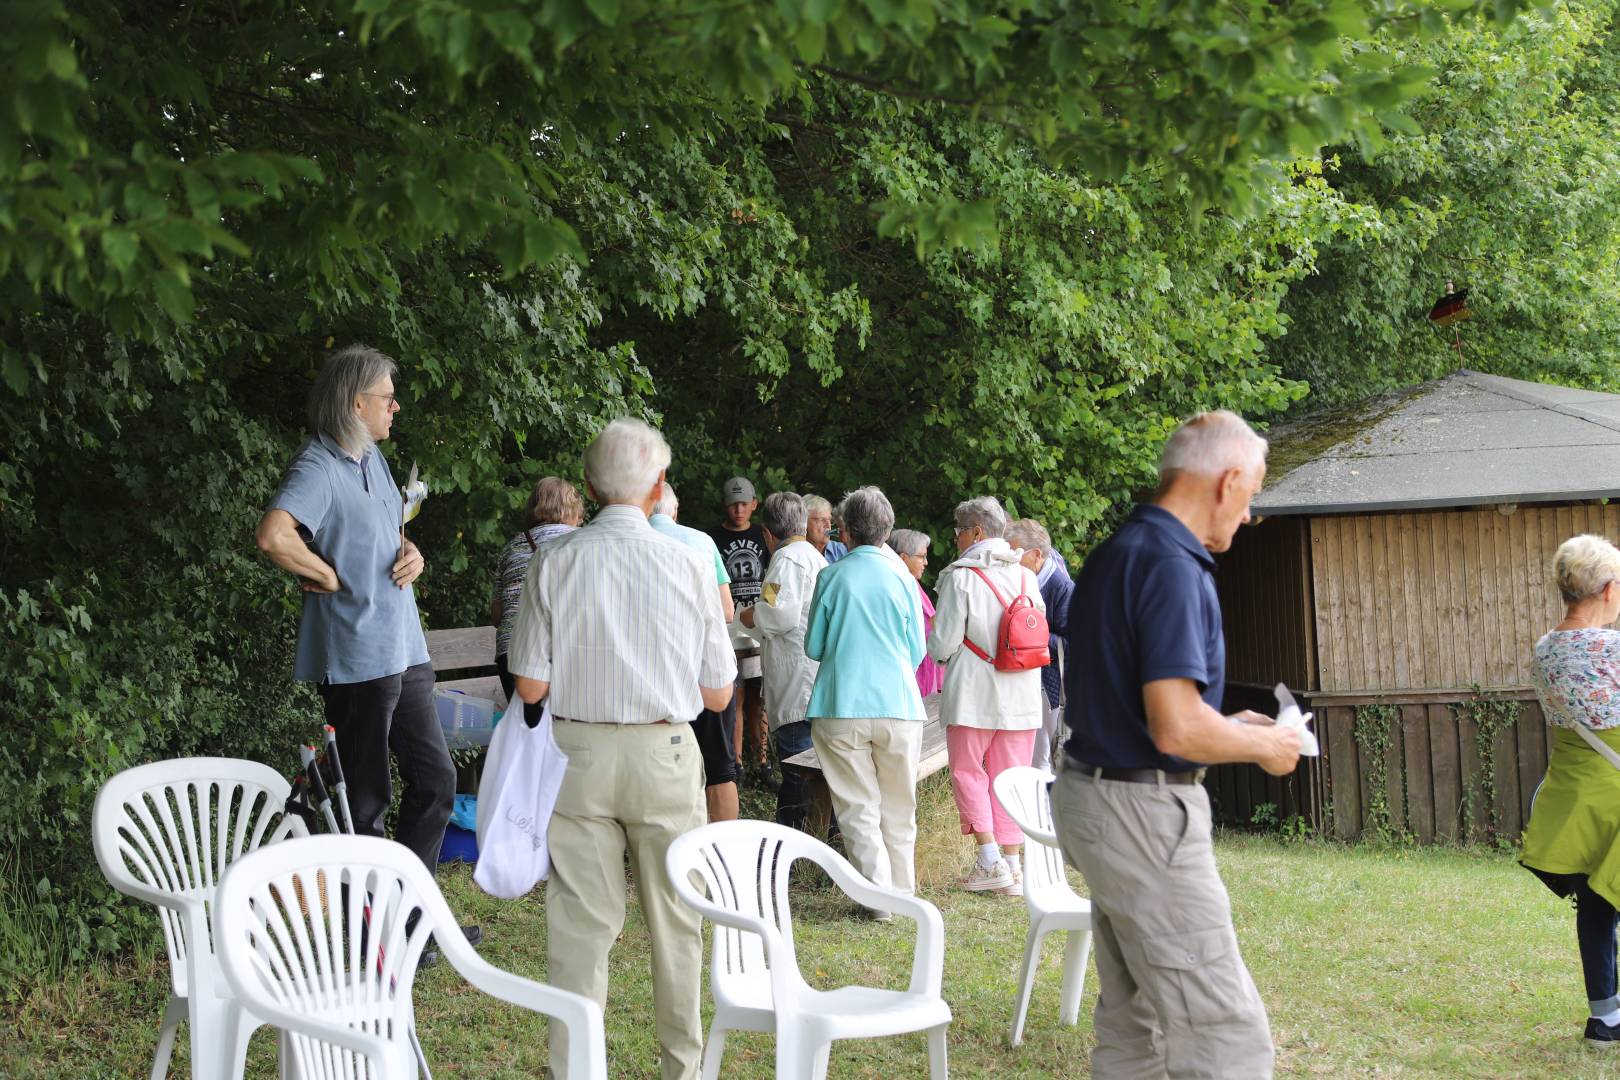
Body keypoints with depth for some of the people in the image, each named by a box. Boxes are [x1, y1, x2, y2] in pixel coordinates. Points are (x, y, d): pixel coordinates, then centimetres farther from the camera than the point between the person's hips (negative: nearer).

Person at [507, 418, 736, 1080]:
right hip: (664, 754, 0)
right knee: (675, 920, 13)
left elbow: (530, 686, -2)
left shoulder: (553, 562, -4)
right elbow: (718, 694, 2)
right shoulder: (688, 565, -4)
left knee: (580, 923, 4)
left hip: (577, 753, 0)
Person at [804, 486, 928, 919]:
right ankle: (902, 891, 20)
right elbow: (917, 652, 10)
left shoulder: (831, 577, -2)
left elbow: (813, 647, 5)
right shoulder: (901, 580, 2)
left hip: (840, 708, -1)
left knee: (858, 808, 3)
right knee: (898, 809, 13)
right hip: (898, 706, 2)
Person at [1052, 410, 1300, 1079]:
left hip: (1092, 793, 10)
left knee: (1131, 1023, 18)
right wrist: (1262, 746, -9)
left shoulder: (1115, 553, 12)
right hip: (1145, 812, -10)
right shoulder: (1173, 566, -19)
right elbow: (1177, 728, -26)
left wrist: (1225, 725, 19)